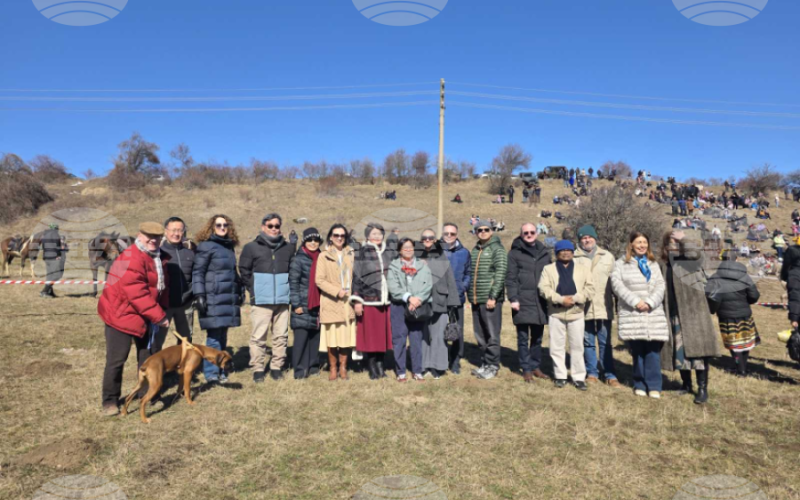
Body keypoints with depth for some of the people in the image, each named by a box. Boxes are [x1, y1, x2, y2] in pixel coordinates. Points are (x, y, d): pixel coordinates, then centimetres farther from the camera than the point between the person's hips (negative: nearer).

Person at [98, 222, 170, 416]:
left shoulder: (157, 258, 8)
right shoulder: (131, 259, -23)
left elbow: (162, 286, 11)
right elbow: (137, 294, -28)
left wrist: (162, 312, 0)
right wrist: (158, 316, -25)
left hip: (144, 318, 9)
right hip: (121, 314, -9)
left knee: (147, 357, 14)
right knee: (116, 360, -2)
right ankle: (110, 401, 12)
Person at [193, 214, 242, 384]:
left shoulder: (229, 246, 16)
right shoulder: (206, 246, -4)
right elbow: (197, 272, -8)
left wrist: (240, 291, 20)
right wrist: (199, 295, -16)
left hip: (228, 299, 6)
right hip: (213, 299, -6)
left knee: (222, 336, 10)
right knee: (214, 336, -4)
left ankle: (221, 370, 18)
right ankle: (211, 374, 4)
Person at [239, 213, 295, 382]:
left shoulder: (288, 248, 12)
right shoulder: (252, 247, 4)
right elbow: (244, 270, 8)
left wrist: (287, 288, 9)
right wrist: (254, 289, 3)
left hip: (283, 299, 3)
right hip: (261, 300, -3)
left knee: (281, 336, 6)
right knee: (258, 336, -1)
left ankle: (277, 367, 17)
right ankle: (258, 369, 9)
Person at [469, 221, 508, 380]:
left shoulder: (497, 249, -4)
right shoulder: (475, 250, 16)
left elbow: (501, 274, -12)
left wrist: (493, 296, -17)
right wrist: (471, 295, 12)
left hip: (490, 299, -6)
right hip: (476, 300, 7)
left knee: (492, 334, -2)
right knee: (480, 335, 11)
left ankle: (493, 366, 7)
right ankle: (484, 364, 22)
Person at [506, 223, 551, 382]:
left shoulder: (544, 252, 13)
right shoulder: (515, 253, 1)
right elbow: (510, 278, -4)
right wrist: (513, 299, -13)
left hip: (540, 302, 4)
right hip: (523, 302, -4)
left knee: (537, 338, 12)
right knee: (523, 338, 2)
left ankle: (536, 367, 23)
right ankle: (526, 369, 11)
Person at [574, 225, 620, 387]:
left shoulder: (607, 256, 11)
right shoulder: (574, 258, 3)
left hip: (603, 307, 1)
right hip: (584, 308, -1)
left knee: (606, 342, 6)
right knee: (588, 342, 7)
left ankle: (610, 375, 14)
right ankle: (592, 373, 19)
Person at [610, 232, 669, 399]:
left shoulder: (653, 264, 17)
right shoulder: (621, 264, 6)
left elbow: (661, 286, 7)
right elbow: (617, 285, -5)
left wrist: (649, 302, -9)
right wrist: (635, 301, -13)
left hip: (653, 315, 2)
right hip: (631, 315, -2)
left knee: (653, 350, -5)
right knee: (637, 351, 1)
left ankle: (654, 386, 4)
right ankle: (640, 385, 13)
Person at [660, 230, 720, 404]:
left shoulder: (692, 258, -3)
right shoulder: (664, 264, 10)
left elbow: (695, 252, -29)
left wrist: (683, 239, -14)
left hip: (693, 310, -5)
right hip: (674, 313, 5)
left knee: (697, 347, -4)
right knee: (679, 349, 11)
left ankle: (702, 388, 5)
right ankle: (686, 383, 26)